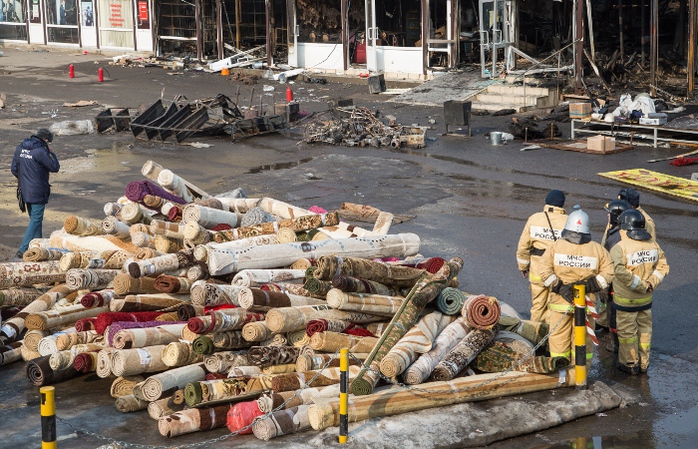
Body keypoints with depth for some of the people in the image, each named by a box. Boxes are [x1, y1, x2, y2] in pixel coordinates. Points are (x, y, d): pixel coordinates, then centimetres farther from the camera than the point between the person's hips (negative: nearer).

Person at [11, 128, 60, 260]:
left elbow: (14, 169, 11)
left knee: (34, 218, 20)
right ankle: (23, 249, -9)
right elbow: (55, 168, -12)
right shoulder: (40, 151, -20)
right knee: (35, 220, -3)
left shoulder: (20, 148, 4)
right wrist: (51, 153, 1)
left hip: (25, 191, 8)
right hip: (38, 192, -8)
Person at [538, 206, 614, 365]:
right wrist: (589, 285, -7)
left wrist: (559, 287, -10)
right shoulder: (597, 249, -1)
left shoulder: (556, 246, -4)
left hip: (559, 303, -1)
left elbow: (544, 271, -12)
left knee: (558, 337, 11)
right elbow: (608, 273, -6)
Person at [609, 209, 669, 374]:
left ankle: (630, 364, 21)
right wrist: (651, 283, -6)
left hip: (625, 300, -6)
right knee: (644, 329, 19)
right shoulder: (653, 245, -1)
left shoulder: (620, 248, -20)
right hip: (646, 299, 6)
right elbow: (663, 267, 0)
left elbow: (621, 272, -31)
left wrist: (641, 285, -23)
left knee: (627, 331, 10)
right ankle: (644, 363, 30)